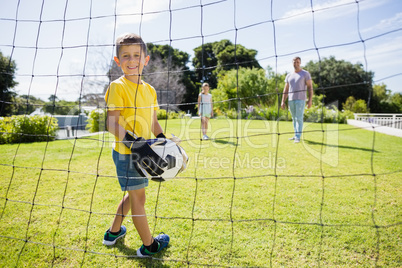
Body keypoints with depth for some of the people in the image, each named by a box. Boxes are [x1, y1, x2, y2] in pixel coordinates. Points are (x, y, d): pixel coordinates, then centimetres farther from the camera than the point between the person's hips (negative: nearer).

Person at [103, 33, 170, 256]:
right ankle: (149, 245, 24)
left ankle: (114, 233, 43)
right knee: (138, 197, 5)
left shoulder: (150, 90, 9)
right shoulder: (117, 87, -12)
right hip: (126, 152, -8)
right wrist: (135, 142, -32)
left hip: (143, 153, 8)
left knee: (133, 194, 21)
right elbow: (112, 123, -20)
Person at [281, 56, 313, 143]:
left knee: (299, 118, -8)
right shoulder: (289, 76, 13)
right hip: (291, 100, 5)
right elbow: (285, 90, 13)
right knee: (294, 118, 10)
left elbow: (310, 87, -4)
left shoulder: (305, 73, 1)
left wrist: (310, 100, -13)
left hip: (300, 99, -5)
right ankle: (296, 135, 20)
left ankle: (298, 137, -6)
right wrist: (283, 101, 6)